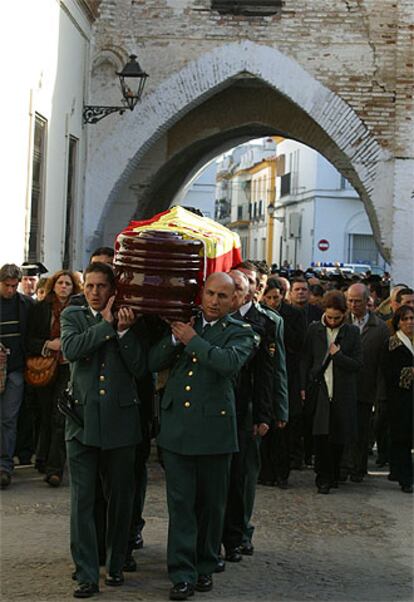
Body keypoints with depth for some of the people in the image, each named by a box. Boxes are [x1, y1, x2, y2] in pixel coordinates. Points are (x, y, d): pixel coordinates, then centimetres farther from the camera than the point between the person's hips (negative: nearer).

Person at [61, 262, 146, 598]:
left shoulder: (130, 321, 6)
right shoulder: (73, 316, 7)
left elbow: (140, 369, -1)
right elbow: (71, 349, -12)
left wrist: (124, 331, -11)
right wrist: (107, 324, -11)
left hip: (120, 420, 1)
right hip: (83, 419, 0)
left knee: (121, 498, 10)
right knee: (82, 500, -2)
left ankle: (116, 565, 25)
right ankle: (87, 576, 3)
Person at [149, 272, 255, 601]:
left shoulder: (240, 333, 2)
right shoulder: (183, 322, 13)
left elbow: (230, 362, -20)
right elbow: (154, 363, 6)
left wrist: (193, 340, -14)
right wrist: (175, 339, -9)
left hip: (214, 428, -2)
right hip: (176, 426, 2)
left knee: (211, 503, 10)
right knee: (180, 502, 1)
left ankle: (205, 567, 25)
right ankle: (183, 574, 5)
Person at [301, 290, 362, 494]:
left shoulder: (352, 332, 4)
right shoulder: (314, 330, 5)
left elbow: (358, 364, 2)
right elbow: (306, 360, 8)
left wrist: (338, 355, -11)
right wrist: (304, 387, 1)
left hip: (343, 393, 1)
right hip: (319, 391, -1)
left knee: (338, 437, 4)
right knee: (321, 435, -9)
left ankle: (333, 475, 21)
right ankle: (323, 478, -2)